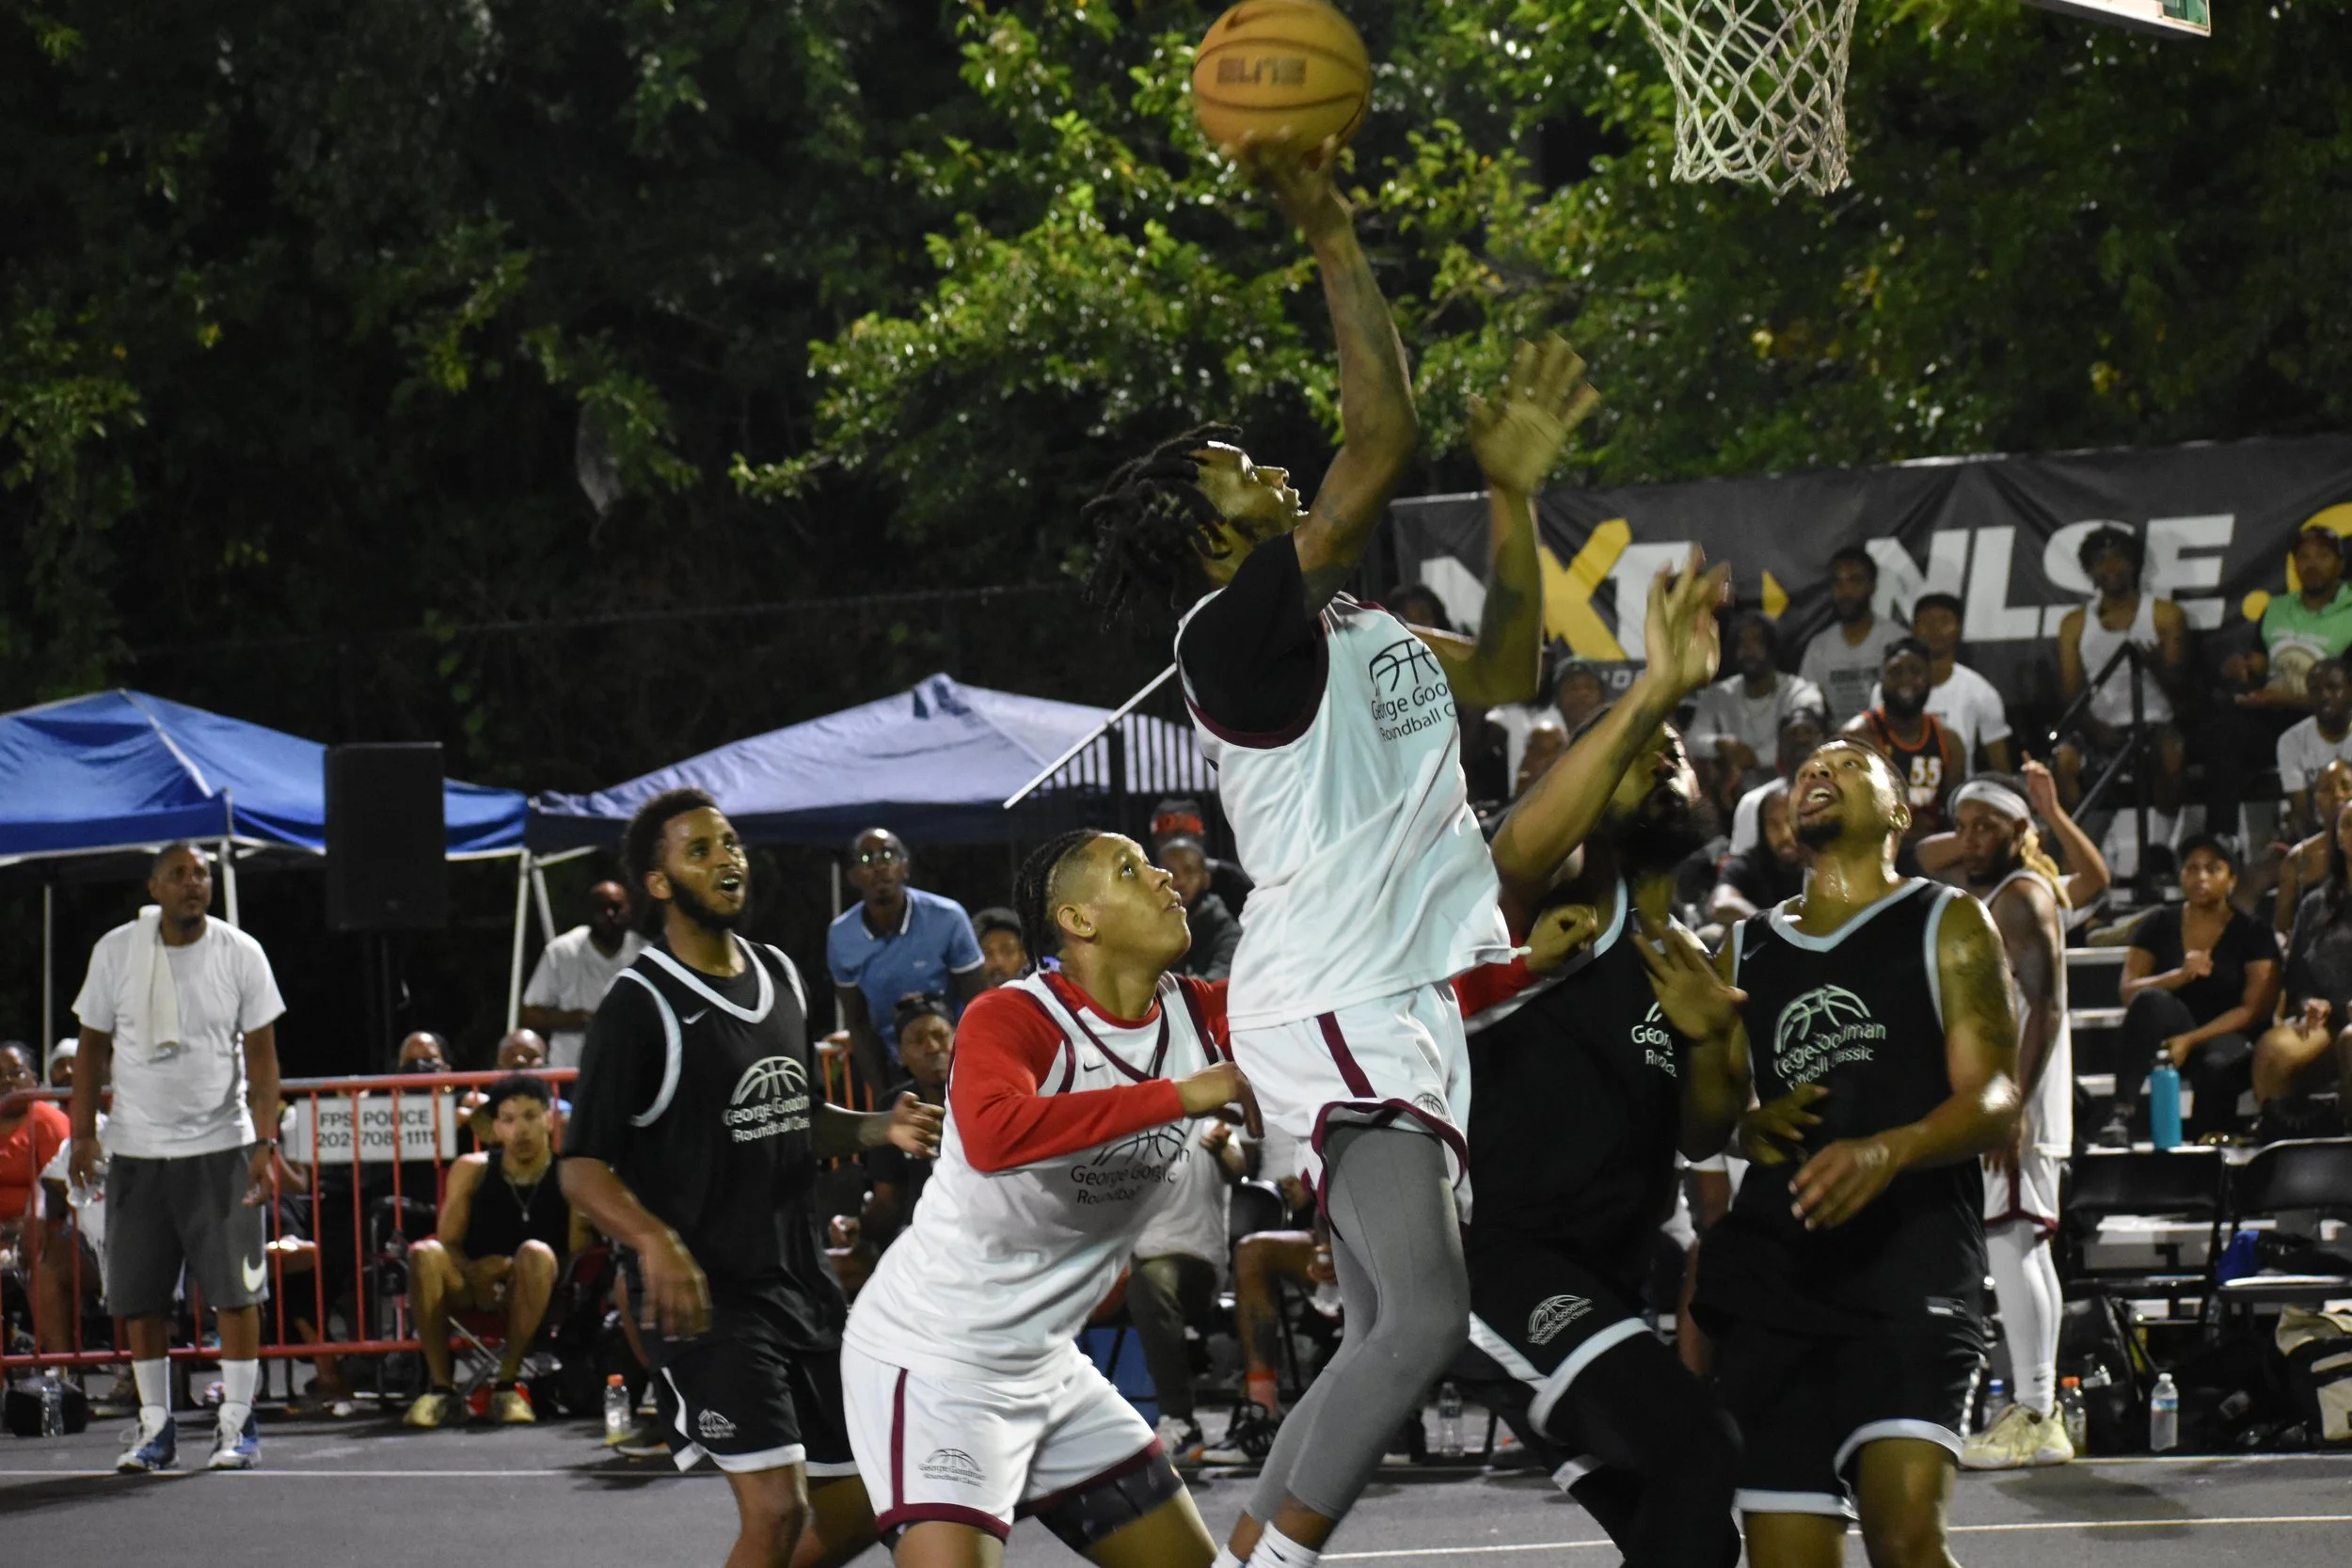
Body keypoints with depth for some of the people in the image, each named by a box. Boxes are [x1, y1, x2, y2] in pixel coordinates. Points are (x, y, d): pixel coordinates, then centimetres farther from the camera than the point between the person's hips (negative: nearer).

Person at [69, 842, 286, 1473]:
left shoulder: (240, 953, -3)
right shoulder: (116, 951, 1)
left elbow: (261, 1054, -2)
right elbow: (92, 1045, 8)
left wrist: (265, 1144, -10)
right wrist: (82, 1131, 2)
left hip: (221, 1146, -2)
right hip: (136, 1149, 2)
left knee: (235, 1290, -5)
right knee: (139, 1296, 3)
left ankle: (236, 1424, 3)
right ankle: (156, 1427, 12)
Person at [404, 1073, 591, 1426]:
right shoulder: (472, 1171, 0)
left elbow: (578, 1257, -13)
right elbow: (449, 1243, 0)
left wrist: (513, 1270, -27)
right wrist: (474, 1273, -22)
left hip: (538, 1294, -2)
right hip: (473, 1289, 2)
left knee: (536, 1253, -34)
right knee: (424, 1254, -26)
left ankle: (507, 1384, -27)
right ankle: (440, 1387, -24)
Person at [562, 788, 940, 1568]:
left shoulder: (781, 977, 11)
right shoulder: (640, 1005, -12)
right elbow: (581, 1168, -15)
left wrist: (878, 1128, 3)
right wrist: (657, 1242, -33)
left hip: (802, 1283, 8)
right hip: (706, 1296, -8)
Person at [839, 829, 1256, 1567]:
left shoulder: (1199, 1016, 0)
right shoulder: (1011, 1019, -21)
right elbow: (994, 1135, -41)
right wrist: (1177, 1096, -38)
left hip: (1046, 1366, 8)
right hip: (932, 1360, -8)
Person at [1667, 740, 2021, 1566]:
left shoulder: (1948, 924, 8)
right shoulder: (1746, 947, 22)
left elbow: (1996, 1100, -4)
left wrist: (1889, 1150, -24)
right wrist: (1752, 1125, 2)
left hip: (1910, 1251, -5)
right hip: (1771, 1262, 5)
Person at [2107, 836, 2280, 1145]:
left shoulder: (2252, 934, 2)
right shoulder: (2158, 925, 10)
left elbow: (2254, 1009, -7)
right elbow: (2128, 991, 0)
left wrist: (2190, 1040, -19)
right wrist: (2181, 976, -19)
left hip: (2225, 1038, -2)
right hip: (2166, 1038, 2)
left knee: (2216, 1065, -39)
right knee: (2151, 1001, -32)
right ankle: (2122, 1113, -41)